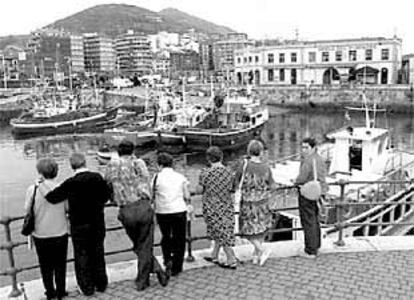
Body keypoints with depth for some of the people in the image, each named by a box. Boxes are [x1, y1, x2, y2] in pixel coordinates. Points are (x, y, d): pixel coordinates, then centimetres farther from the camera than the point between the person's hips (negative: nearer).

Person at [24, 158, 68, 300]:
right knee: (60, 264, 16)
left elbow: (27, 210, -8)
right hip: (60, 233, 0)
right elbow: (68, 208, -4)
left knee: (46, 266, 18)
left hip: (40, 234, 0)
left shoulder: (32, 189, -14)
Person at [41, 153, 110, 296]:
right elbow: (106, 195, 2)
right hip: (97, 223, 4)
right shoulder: (97, 177, -8)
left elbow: (52, 198, -21)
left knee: (82, 255, 12)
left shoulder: (71, 183, -19)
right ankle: (101, 284, 30)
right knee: (98, 253, 18)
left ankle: (88, 287, 23)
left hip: (79, 225, -3)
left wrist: (40, 184, -8)